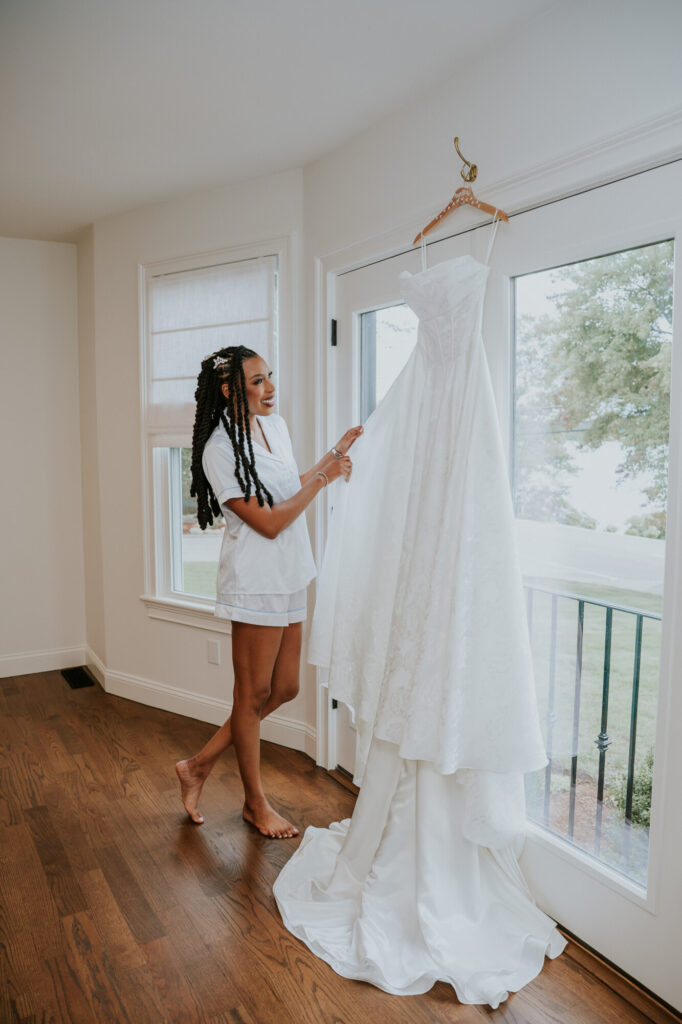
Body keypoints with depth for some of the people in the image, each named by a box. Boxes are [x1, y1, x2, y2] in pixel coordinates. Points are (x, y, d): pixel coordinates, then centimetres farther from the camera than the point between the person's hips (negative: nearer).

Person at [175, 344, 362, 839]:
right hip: (256, 581, -9)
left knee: (284, 688, 15)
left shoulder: (275, 424, 8)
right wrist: (322, 479, -16)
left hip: (289, 577, 9)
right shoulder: (219, 449, -16)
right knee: (254, 694, 7)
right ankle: (255, 802, 28)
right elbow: (268, 522, -19)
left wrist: (335, 453, 13)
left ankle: (199, 765, 30)